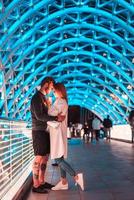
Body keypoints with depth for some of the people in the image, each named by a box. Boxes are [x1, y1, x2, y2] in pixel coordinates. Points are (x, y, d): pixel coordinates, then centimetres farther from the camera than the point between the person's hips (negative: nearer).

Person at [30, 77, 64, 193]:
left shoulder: (44, 97, 17)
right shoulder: (37, 97, -12)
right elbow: (39, 116, -22)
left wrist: (56, 118, 5)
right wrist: (56, 118, -23)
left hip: (45, 131, 9)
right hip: (39, 131, -9)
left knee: (45, 158, 11)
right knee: (39, 158, -6)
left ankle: (42, 182, 19)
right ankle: (36, 185, -1)